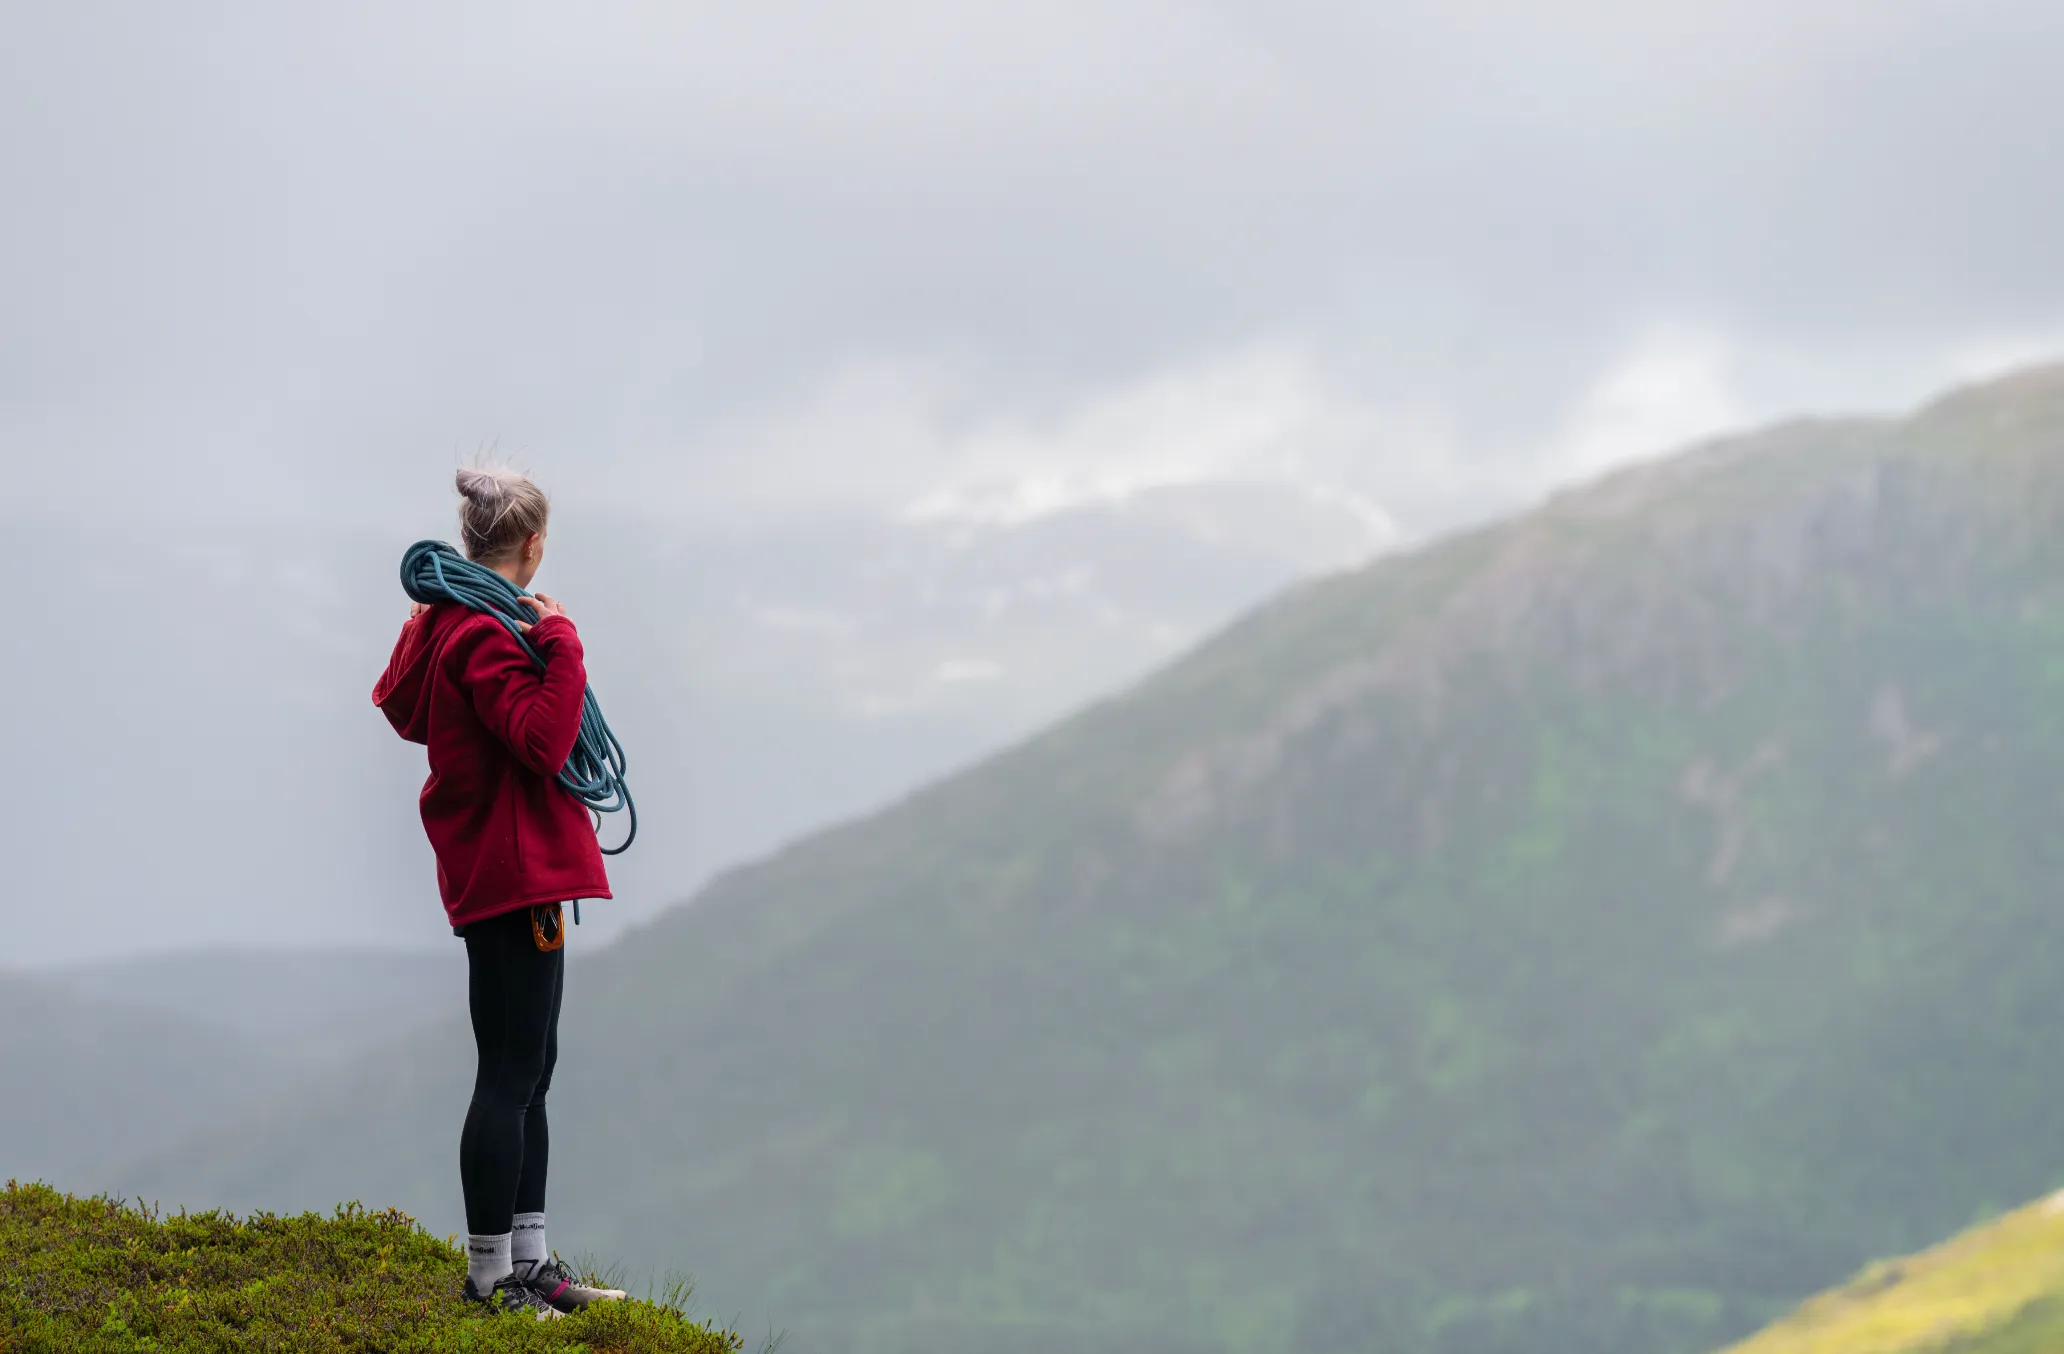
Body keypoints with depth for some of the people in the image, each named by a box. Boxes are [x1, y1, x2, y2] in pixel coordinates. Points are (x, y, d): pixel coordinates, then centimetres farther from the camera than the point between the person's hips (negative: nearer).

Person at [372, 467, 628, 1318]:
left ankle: (528, 1262, 18)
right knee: (511, 1075, -7)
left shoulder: (443, 622, 14)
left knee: (528, 1071, 14)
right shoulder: (485, 633, -17)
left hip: (494, 874, 11)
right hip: (513, 871, -11)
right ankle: (489, 1275, -4)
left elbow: (401, 707, 30)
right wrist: (561, 643, -23)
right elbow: (543, 740, -27)